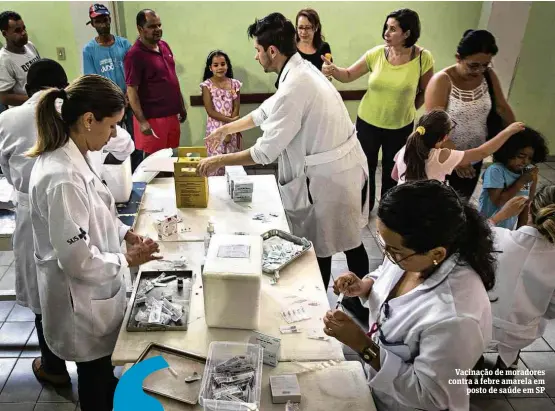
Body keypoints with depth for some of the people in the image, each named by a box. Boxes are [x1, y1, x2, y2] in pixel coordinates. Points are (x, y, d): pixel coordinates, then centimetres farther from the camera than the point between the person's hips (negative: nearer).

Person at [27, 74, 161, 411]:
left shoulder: (69, 157, -2)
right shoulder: (63, 177, -32)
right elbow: (78, 260, -29)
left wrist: (124, 232, 0)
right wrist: (127, 260, -15)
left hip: (94, 291, 9)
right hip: (83, 300, -8)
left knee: (102, 375, 29)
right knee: (97, 382, 18)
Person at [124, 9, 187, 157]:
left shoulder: (164, 46, 8)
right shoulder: (134, 55, -15)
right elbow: (131, 91, -15)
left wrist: (181, 106, 16)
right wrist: (142, 121, -20)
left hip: (171, 114, 7)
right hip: (152, 118, -7)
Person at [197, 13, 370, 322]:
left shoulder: (295, 86, -24)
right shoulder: (302, 70, 6)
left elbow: (267, 151, -22)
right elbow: (269, 110, 19)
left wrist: (219, 161, -10)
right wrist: (228, 128, 24)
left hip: (326, 175, -10)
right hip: (342, 166, 10)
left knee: (319, 249, 10)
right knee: (350, 241, 22)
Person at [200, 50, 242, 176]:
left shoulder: (234, 84, 2)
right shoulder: (207, 85, -4)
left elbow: (236, 110, -1)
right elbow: (210, 111, -10)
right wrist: (229, 120, -17)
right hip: (215, 129, -2)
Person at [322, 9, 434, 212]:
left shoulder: (423, 58, -15)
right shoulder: (376, 53, -11)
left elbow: (426, 91, -2)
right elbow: (348, 75, -8)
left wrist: (408, 108, 3)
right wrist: (333, 70, -27)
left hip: (401, 126, -1)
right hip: (368, 122, 1)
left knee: (392, 171, 18)